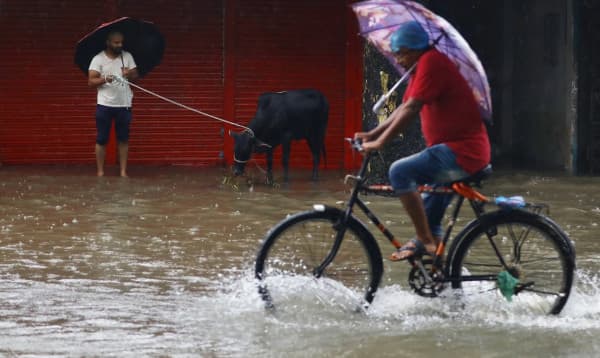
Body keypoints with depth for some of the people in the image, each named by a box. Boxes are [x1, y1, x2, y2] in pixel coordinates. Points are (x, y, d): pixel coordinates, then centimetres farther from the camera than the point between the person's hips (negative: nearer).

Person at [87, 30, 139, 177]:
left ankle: (123, 171, 9)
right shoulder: (98, 59, -4)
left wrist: (130, 74, -16)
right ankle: (100, 172, 7)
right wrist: (104, 79, -28)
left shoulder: (127, 56, 7)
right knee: (102, 140, 1)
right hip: (105, 105, -3)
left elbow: (136, 76, 8)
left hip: (124, 105, 3)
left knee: (123, 139, 5)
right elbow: (91, 82, -9)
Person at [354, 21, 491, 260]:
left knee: (399, 172, -22)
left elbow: (410, 110, -20)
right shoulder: (421, 69, 17)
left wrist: (380, 142, -18)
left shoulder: (431, 62, -14)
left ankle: (425, 241, -18)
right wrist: (372, 134, 9)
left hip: (461, 151, -11)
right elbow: (403, 110, 19)